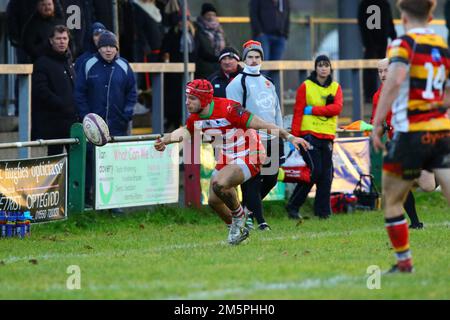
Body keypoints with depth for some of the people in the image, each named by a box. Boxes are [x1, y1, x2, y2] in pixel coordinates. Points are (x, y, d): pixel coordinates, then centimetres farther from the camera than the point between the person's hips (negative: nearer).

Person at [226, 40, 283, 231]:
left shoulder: (268, 83, 19)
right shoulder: (238, 83, -3)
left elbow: (276, 112, 22)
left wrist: (281, 137, 15)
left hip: (271, 140, 7)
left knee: (271, 179, 8)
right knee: (252, 181, -8)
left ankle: (246, 207, 25)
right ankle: (260, 220, -7)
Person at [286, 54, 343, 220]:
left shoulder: (335, 87, 10)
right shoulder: (306, 86, 1)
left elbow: (337, 108, -6)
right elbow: (298, 112, -2)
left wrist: (312, 110, -12)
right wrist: (294, 136, -8)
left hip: (327, 136, 4)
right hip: (309, 134, -4)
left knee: (327, 174, 0)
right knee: (315, 170, -14)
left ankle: (323, 211, 5)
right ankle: (293, 206, -2)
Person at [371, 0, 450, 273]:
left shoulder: (404, 44, -5)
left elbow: (394, 80, -22)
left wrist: (377, 122, -19)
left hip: (410, 134, -5)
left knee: (392, 200, 12)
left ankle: (404, 262, 15)